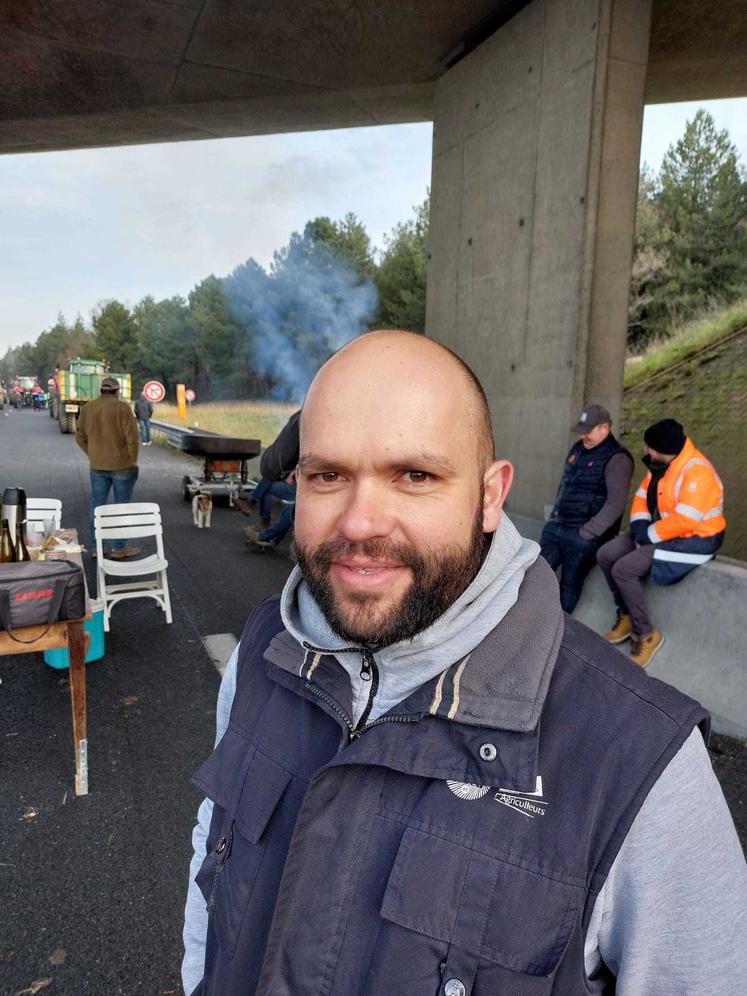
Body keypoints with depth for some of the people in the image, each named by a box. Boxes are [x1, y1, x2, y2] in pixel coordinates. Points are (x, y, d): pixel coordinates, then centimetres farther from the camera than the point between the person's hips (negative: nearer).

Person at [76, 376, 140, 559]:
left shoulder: (88, 408, 4)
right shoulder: (122, 407, -11)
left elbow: (81, 437, 8)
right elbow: (132, 437, -15)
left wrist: (93, 456, 15)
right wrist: (133, 460, -3)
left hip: (97, 466, 4)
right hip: (122, 465, -4)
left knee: (97, 506, 12)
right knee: (121, 506, 5)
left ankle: (96, 547, 18)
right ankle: (119, 548, 9)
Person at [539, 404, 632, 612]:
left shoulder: (616, 459, -11)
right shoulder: (578, 449, 13)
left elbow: (615, 504, -18)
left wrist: (587, 533, -18)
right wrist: (554, 515, 13)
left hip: (583, 535, -7)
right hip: (557, 527, 7)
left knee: (570, 585, -1)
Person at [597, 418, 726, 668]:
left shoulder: (697, 472, -26)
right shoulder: (659, 465, 4)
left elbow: (684, 521, -31)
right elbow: (642, 496, 7)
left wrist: (649, 535, -20)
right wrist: (639, 528, -9)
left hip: (692, 540, -9)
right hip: (662, 531, 9)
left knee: (624, 569, -22)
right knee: (605, 555, -1)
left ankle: (646, 635, -6)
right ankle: (626, 617, 11)